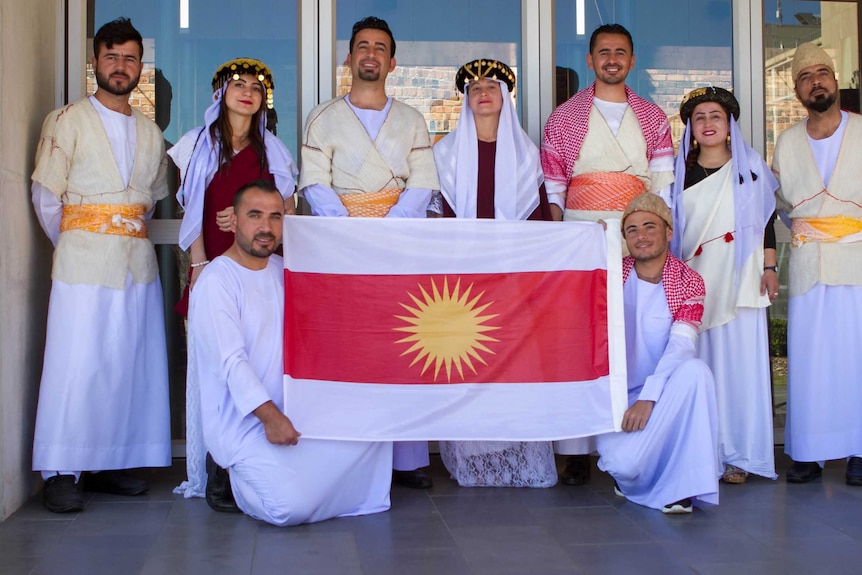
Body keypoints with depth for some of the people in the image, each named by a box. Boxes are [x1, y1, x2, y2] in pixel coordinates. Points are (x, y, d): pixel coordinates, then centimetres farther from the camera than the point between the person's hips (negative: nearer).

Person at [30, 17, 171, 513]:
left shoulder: (150, 132, 16)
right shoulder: (68, 121, 2)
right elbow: (46, 198, 2)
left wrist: (127, 234, 13)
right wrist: (76, 246, 8)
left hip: (139, 263, 5)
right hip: (84, 264, -5)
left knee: (132, 365, 4)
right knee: (76, 365, -7)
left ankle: (110, 466, 14)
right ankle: (62, 474, 0)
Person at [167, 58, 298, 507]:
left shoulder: (271, 150, 17)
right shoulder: (200, 145, 12)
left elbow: (287, 210, 13)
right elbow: (193, 211, 7)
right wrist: (199, 263, -4)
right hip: (213, 265, -1)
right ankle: (213, 474, -2)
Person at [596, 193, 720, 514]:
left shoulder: (689, 283, -2)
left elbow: (681, 346, -15)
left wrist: (648, 398, -27)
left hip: (664, 393, 0)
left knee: (695, 370, -33)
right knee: (623, 464, -28)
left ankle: (681, 484, -24)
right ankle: (628, 472, 13)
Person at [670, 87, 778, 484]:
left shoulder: (749, 168, 8)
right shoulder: (680, 172, 11)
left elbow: (766, 220, 8)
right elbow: (669, 227, 13)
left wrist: (769, 268, 2)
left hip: (739, 280, -1)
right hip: (693, 280, 1)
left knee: (739, 362, -4)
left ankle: (737, 454, 2)